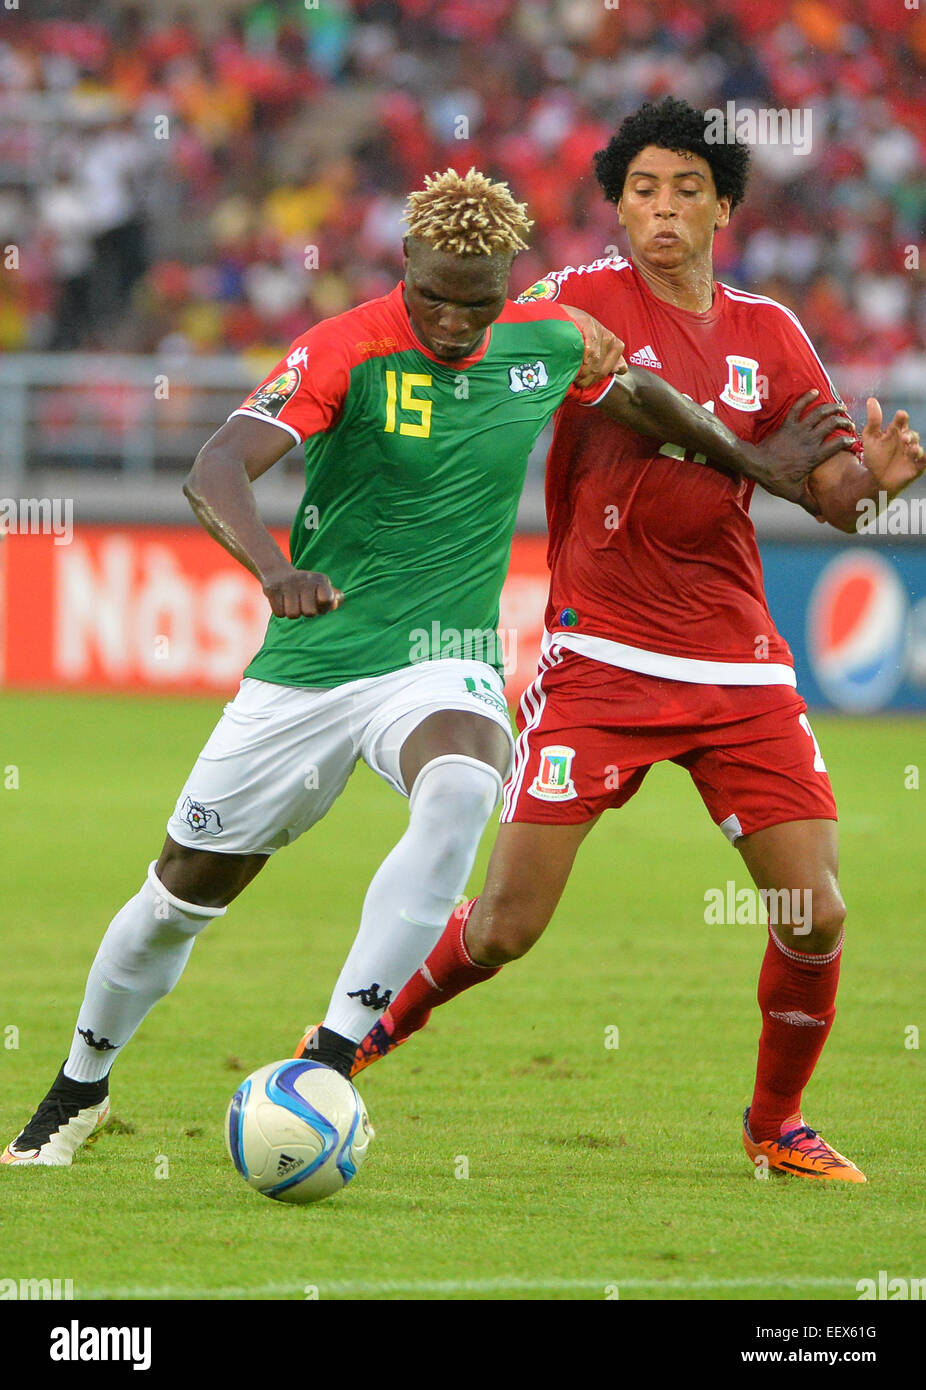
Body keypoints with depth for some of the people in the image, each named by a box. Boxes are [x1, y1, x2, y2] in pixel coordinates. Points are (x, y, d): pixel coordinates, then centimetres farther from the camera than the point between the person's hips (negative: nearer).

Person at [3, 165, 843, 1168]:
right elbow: (216, 471, -30)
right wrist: (274, 569, -48)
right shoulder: (344, 351, -16)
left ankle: (332, 1059, -35)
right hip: (306, 668, -1)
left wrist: (756, 463, 29)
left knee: (459, 792, -35)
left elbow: (635, 393, 22)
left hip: (444, 662, 1)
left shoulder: (555, 342, -3)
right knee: (183, 893, 10)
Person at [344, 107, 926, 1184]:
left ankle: (775, 1125, 19)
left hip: (740, 669, 3)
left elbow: (832, 494, 7)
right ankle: (372, 1030, 23)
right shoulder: (581, 300, -2)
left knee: (815, 917, -4)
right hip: (599, 660, -3)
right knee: (508, 924, -6)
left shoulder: (768, 333, 8)